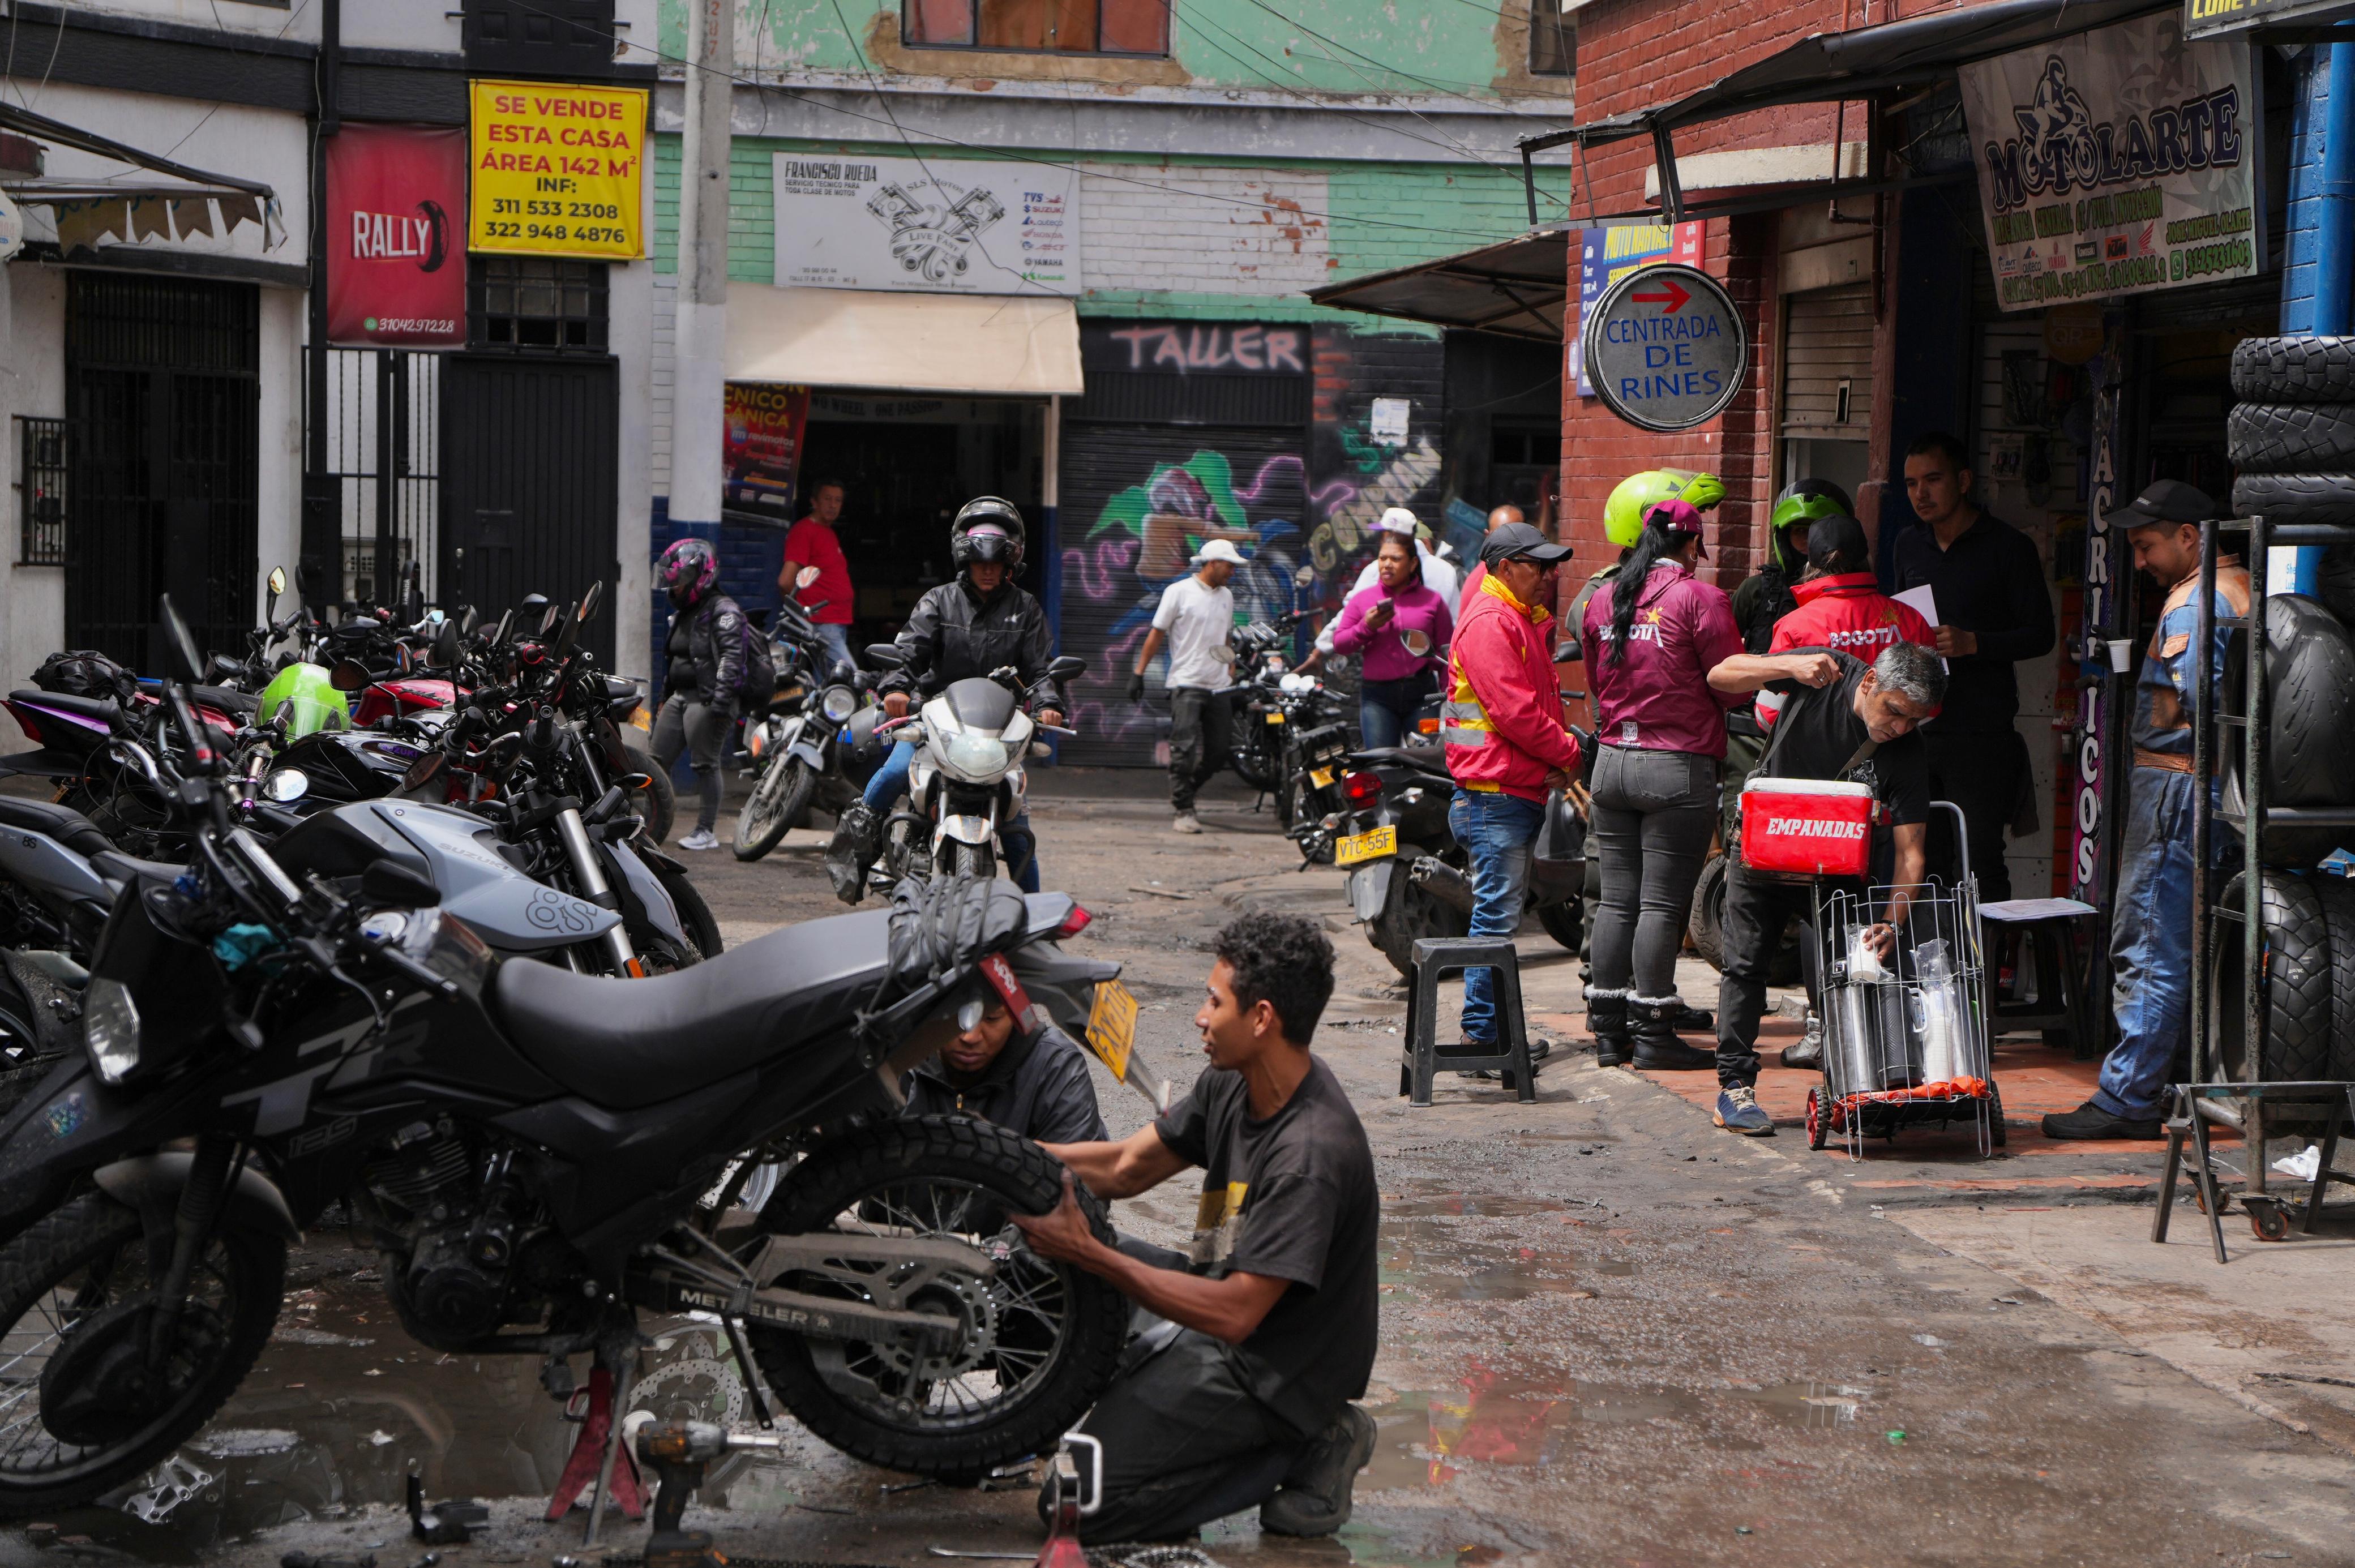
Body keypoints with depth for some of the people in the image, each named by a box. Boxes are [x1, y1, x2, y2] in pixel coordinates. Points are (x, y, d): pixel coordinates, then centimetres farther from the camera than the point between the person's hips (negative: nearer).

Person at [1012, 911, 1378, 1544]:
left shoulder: (1313, 1155, -30)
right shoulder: (1233, 1085, -2)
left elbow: (1234, 1315, -31)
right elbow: (1127, 1167, 8)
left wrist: (1088, 1253, -29)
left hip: (1267, 1369, -9)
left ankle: (1300, 1449, -3)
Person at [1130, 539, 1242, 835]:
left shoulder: (1226, 596, 16)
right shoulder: (1179, 592, -3)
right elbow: (1157, 633, -1)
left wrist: (1233, 676, 19)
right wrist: (1138, 673, -4)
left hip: (1218, 687, 6)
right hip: (1187, 685, -6)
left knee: (1219, 752, 5)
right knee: (1185, 749, -12)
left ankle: (1182, 795, 24)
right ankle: (1183, 810, -6)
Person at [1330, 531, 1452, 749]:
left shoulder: (1432, 601, 9)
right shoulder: (1362, 600, 10)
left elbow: (1447, 647, 8)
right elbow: (1339, 643, 5)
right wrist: (1367, 627, -10)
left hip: (1421, 697, 0)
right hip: (1377, 696, 0)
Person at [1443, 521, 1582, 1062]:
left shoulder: (1525, 620, 20)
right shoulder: (1489, 622, -14)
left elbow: (1545, 698, 22)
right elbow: (1514, 710, -20)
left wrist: (1559, 759, 5)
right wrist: (1567, 753, -9)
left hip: (1520, 791, 11)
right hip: (1495, 794, -11)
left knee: (1500, 916, 13)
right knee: (1498, 917, -9)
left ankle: (1493, 1028, 19)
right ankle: (1481, 1035, -6)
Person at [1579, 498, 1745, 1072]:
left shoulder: (1602, 600, 7)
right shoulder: (1699, 599, -9)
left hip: (1612, 761, 5)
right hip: (1678, 766, -5)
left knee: (1616, 899, 10)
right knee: (1662, 903, -2)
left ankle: (1607, 1030, 12)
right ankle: (1652, 1032, 1)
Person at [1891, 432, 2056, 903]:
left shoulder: (2008, 547, -2)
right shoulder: (1908, 546, 16)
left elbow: (2040, 634, -4)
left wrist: (1972, 643, -17)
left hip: (1981, 735, -5)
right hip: (1916, 730, 5)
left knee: (1978, 863, -10)